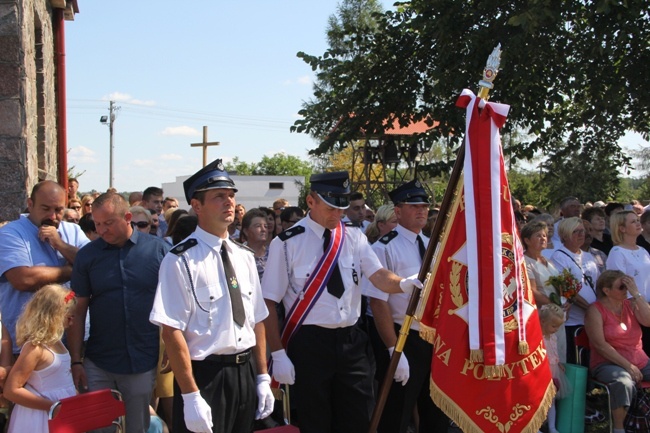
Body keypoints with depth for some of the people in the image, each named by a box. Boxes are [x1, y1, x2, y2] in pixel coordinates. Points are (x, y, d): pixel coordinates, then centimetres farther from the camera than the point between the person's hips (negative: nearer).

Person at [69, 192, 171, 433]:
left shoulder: (159, 249, -4)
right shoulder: (88, 255, 0)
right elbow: (78, 311, 3)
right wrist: (76, 361, -1)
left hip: (145, 364, -1)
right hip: (97, 366, 1)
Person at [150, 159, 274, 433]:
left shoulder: (245, 257, 8)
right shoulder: (181, 261, -13)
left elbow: (257, 320, 11)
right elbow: (172, 331, -17)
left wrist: (262, 378, 8)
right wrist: (190, 396, -18)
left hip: (245, 373, 7)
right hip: (204, 376, -6)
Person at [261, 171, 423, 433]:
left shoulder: (354, 237, 5)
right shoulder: (288, 243, -7)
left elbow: (379, 276, -9)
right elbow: (269, 302, -6)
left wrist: (404, 284, -31)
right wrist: (278, 354, -11)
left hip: (352, 341, 4)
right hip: (309, 344, -3)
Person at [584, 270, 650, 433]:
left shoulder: (631, 304, 10)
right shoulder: (596, 310, -5)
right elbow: (600, 345, -12)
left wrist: (636, 294, -11)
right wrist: (627, 366, -17)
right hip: (608, 363, -5)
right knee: (624, 382, -36)